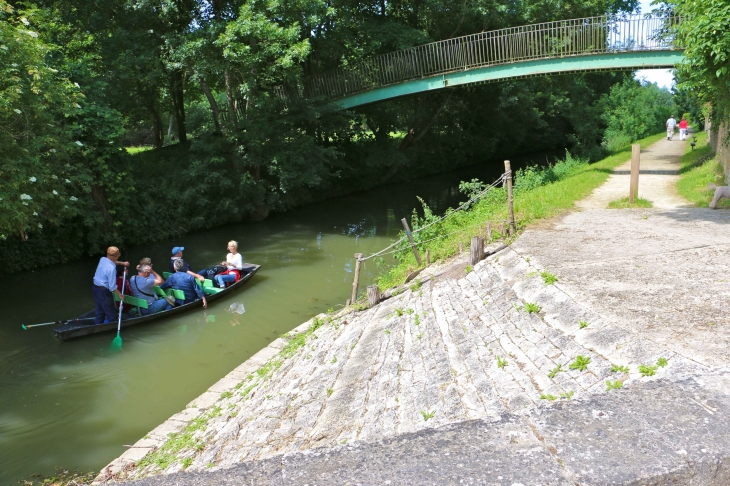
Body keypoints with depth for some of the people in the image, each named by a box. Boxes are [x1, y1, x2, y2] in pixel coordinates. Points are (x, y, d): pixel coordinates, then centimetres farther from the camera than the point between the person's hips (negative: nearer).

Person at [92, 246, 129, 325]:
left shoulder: (102, 259, -3)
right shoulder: (111, 268, -27)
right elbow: (112, 286, -22)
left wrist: (122, 263, 22)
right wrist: (120, 295, -8)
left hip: (95, 288, 9)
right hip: (104, 292, -9)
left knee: (100, 312, 21)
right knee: (112, 315, 4)